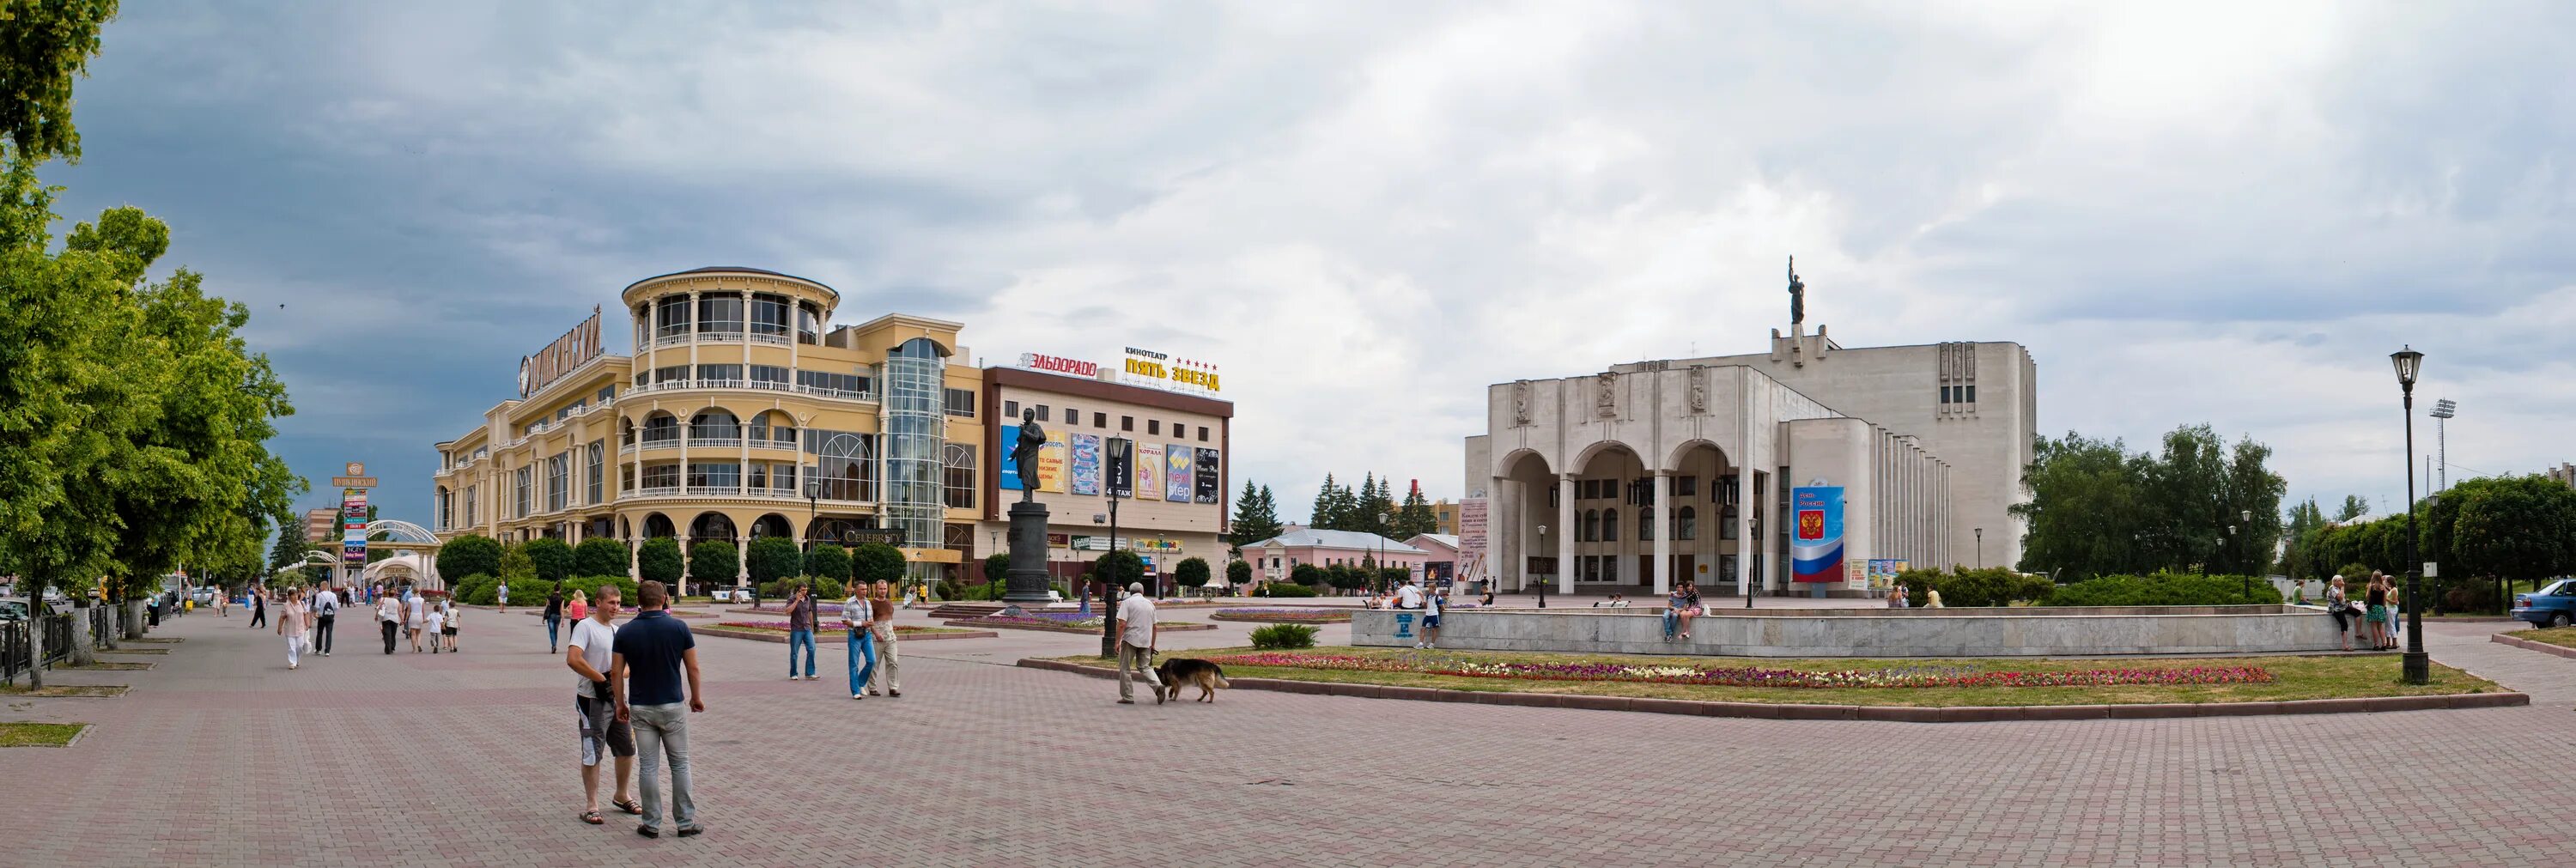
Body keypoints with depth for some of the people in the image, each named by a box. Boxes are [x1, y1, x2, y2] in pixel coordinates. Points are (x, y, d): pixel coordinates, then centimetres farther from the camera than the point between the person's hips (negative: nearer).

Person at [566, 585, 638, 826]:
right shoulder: (585, 626, -10)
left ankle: (621, 797, 31)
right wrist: (603, 680, -20)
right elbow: (573, 659, -23)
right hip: (592, 700, -8)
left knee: (627, 749, 14)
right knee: (592, 754, -2)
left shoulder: (617, 631, 14)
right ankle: (591, 806, 7)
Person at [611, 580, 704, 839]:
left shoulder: (625, 631, -4)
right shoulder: (678, 627, -8)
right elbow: (693, 667, -3)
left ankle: (652, 824, 10)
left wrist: (620, 703, 11)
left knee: (649, 766, 7)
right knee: (680, 764, 9)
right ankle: (685, 822, 11)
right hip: (672, 706, -1)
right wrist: (696, 697, 11)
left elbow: (616, 673, -2)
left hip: (640, 708, 1)